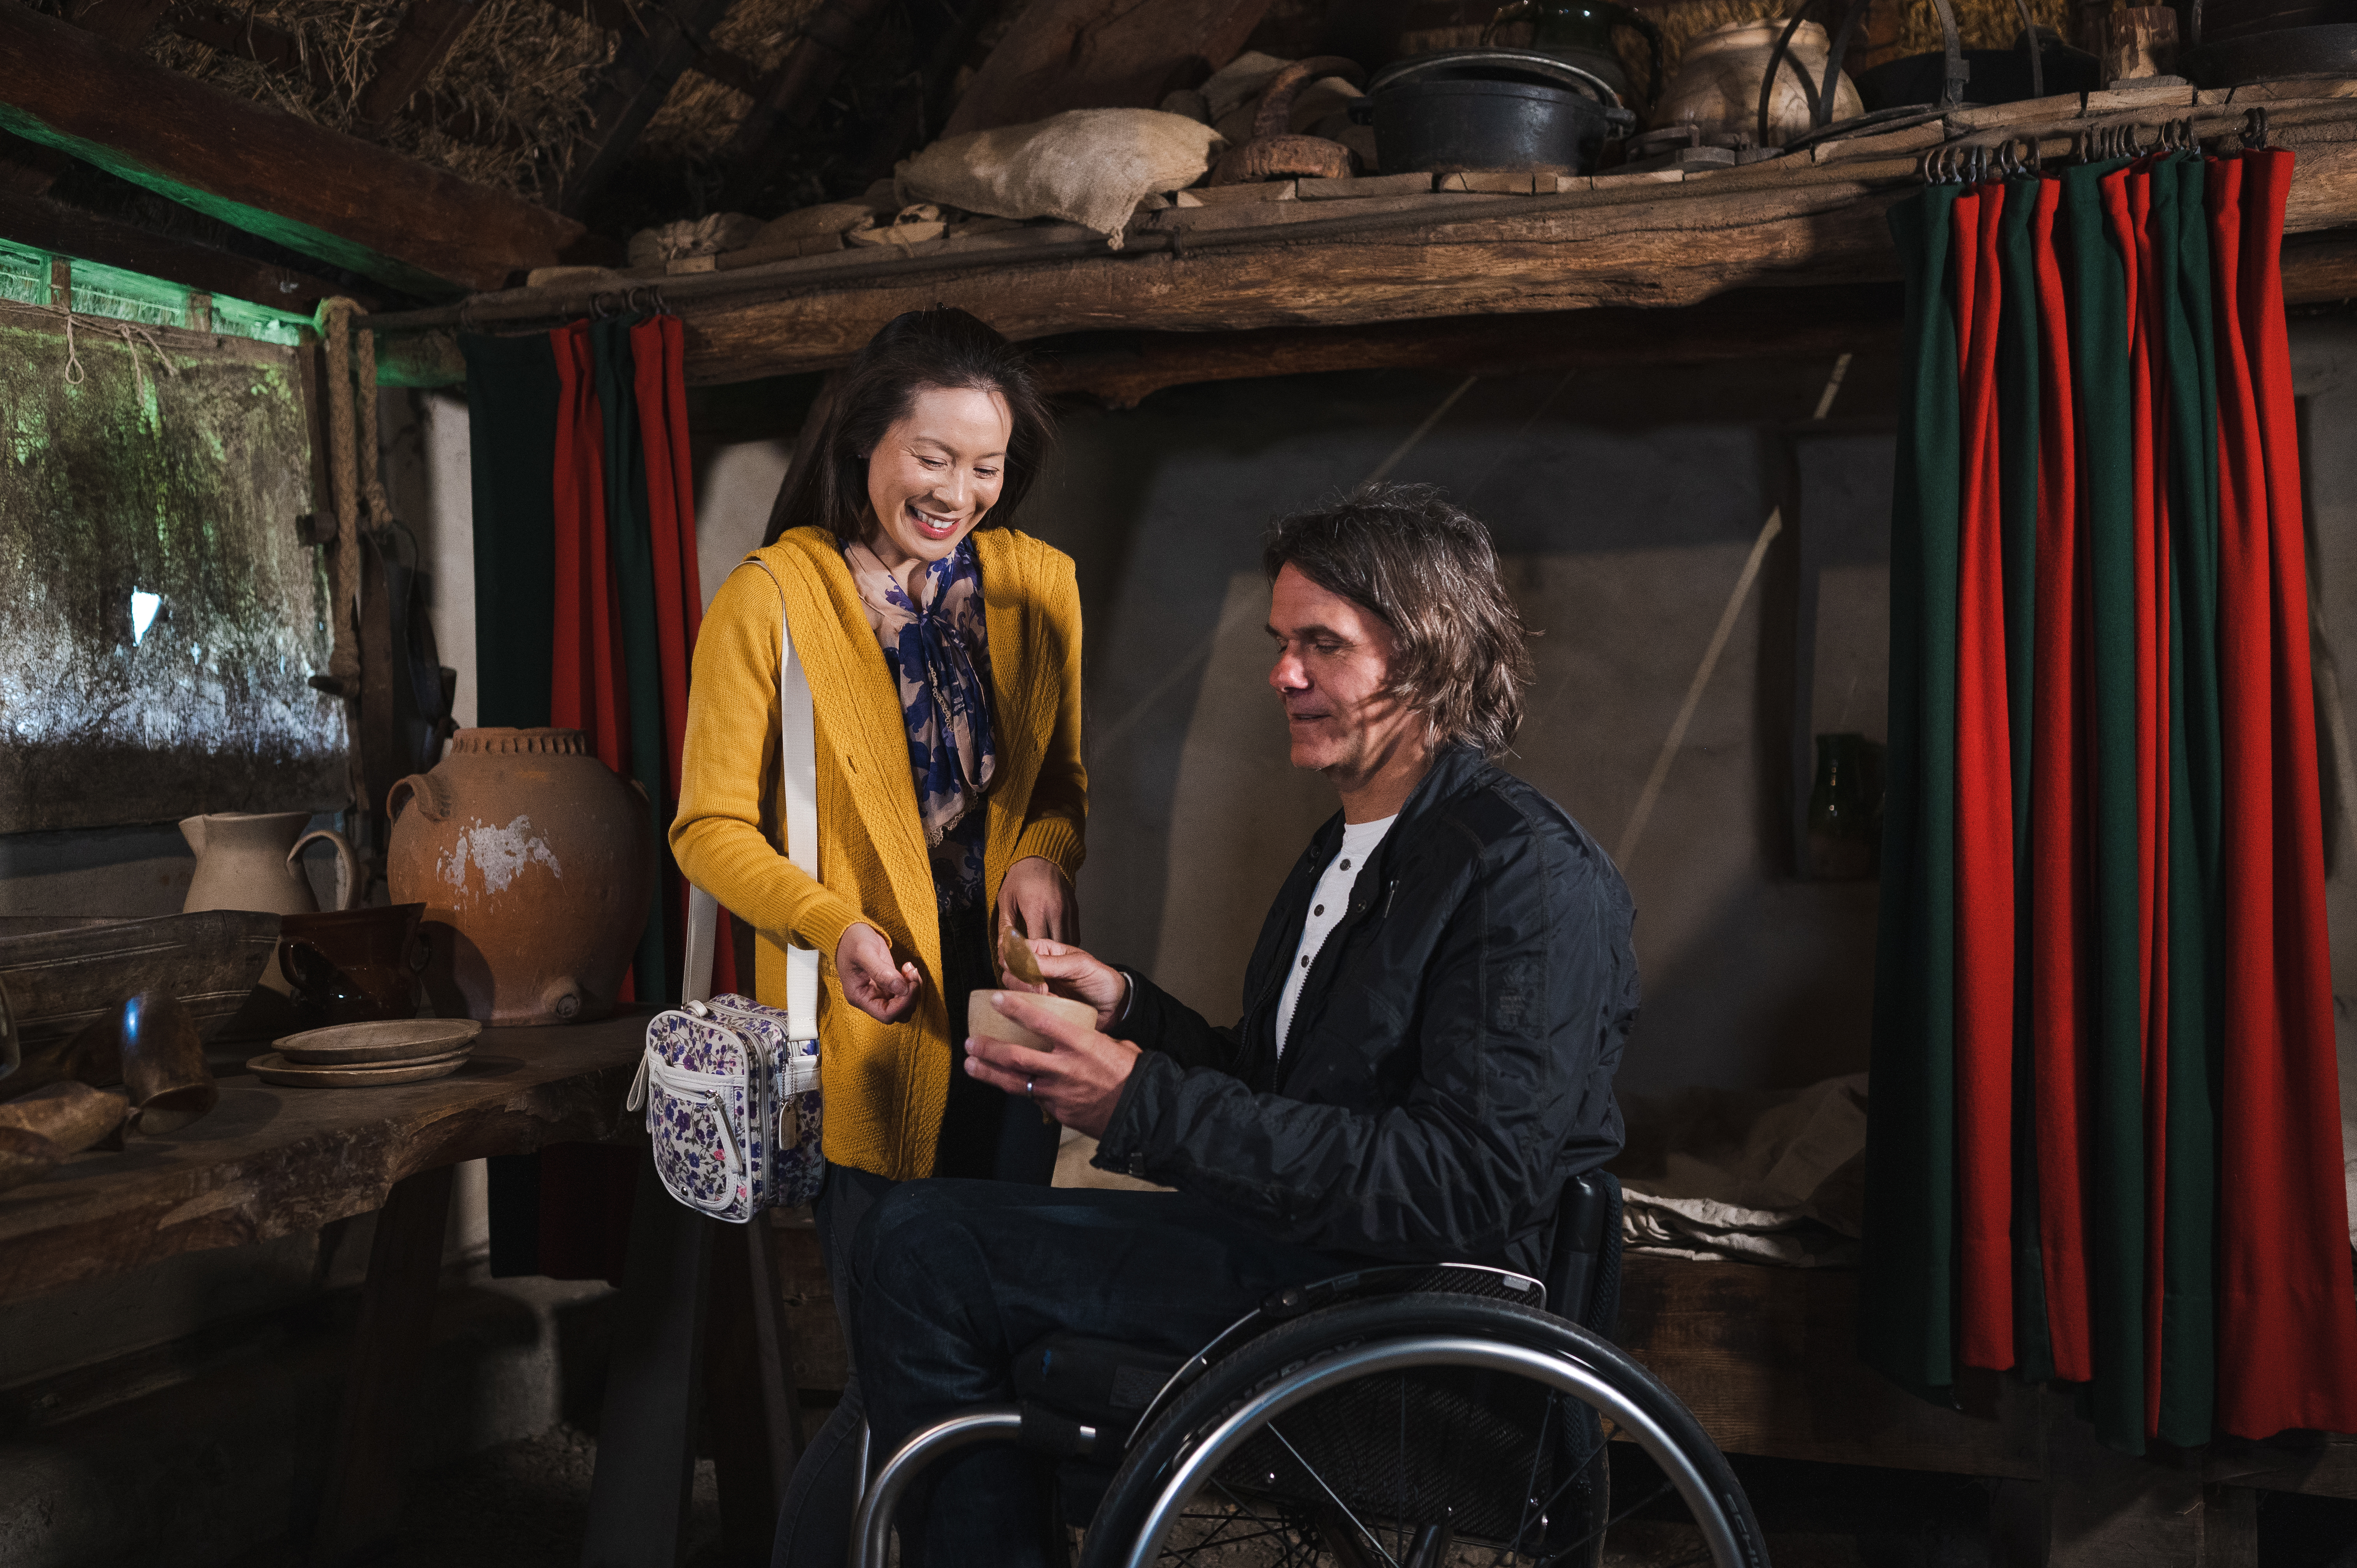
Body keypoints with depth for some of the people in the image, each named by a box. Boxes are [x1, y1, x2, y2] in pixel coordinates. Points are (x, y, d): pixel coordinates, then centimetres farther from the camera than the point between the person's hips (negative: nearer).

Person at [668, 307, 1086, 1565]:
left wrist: (1043, 858, -7)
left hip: (1009, 1010, 5)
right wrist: (835, 926, -22)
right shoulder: (767, 599, -8)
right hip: (865, 1025, -4)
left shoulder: (1037, 584, 6)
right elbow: (711, 829, -6)